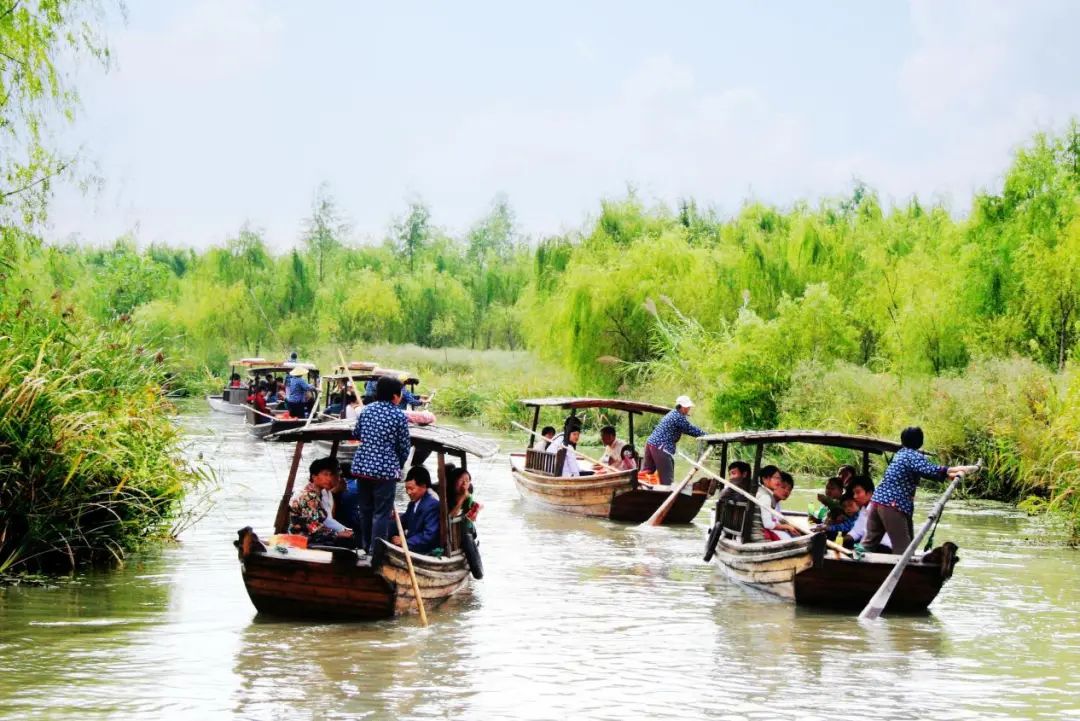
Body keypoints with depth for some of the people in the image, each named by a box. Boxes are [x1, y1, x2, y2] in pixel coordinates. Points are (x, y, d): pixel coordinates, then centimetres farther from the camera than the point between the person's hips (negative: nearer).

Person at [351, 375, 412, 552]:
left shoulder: (367, 410, 6)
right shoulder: (399, 416, -7)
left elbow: (356, 434, 19)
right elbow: (405, 445, -2)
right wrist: (400, 465, 15)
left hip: (362, 465, 5)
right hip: (386, 468, -5)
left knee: (364, 509, 16)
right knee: (381, 512, -2)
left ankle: (366, 545, 26)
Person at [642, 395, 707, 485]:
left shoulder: (672, 414, 20)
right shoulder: (679, 417, -11)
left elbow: (687, 429, 26)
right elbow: (691, 429, -8)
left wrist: (700, 434, 19)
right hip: (661, 447, -10)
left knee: (646, 471, 14)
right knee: (667, 478, -5)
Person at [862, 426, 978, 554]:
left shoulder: (901, 453, 19)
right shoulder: (914, 456, -8)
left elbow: (927, 471, 18)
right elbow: (930, 470, -26)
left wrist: (951, 474, 8)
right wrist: (958, 469, -25)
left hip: (877, 499, 8)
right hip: (893, 505, -8)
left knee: (869, 543, 11)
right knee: (903, 547, -6)